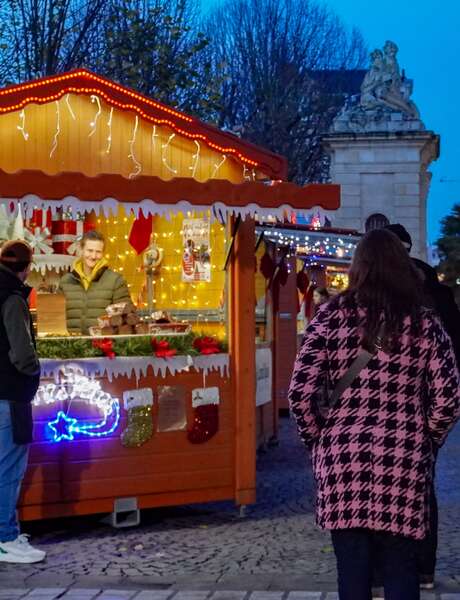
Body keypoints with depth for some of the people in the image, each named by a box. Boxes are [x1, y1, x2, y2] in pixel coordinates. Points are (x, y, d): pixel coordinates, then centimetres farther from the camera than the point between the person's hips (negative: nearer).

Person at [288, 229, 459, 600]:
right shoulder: (425, 324, 3)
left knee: (352, 568, 7)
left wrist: (318, 438, 10)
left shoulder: (334, 315, 0)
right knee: (400, 567, 10)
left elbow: (300, 391, -5)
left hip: (343, 458, 0)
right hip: (404, 462, 1)